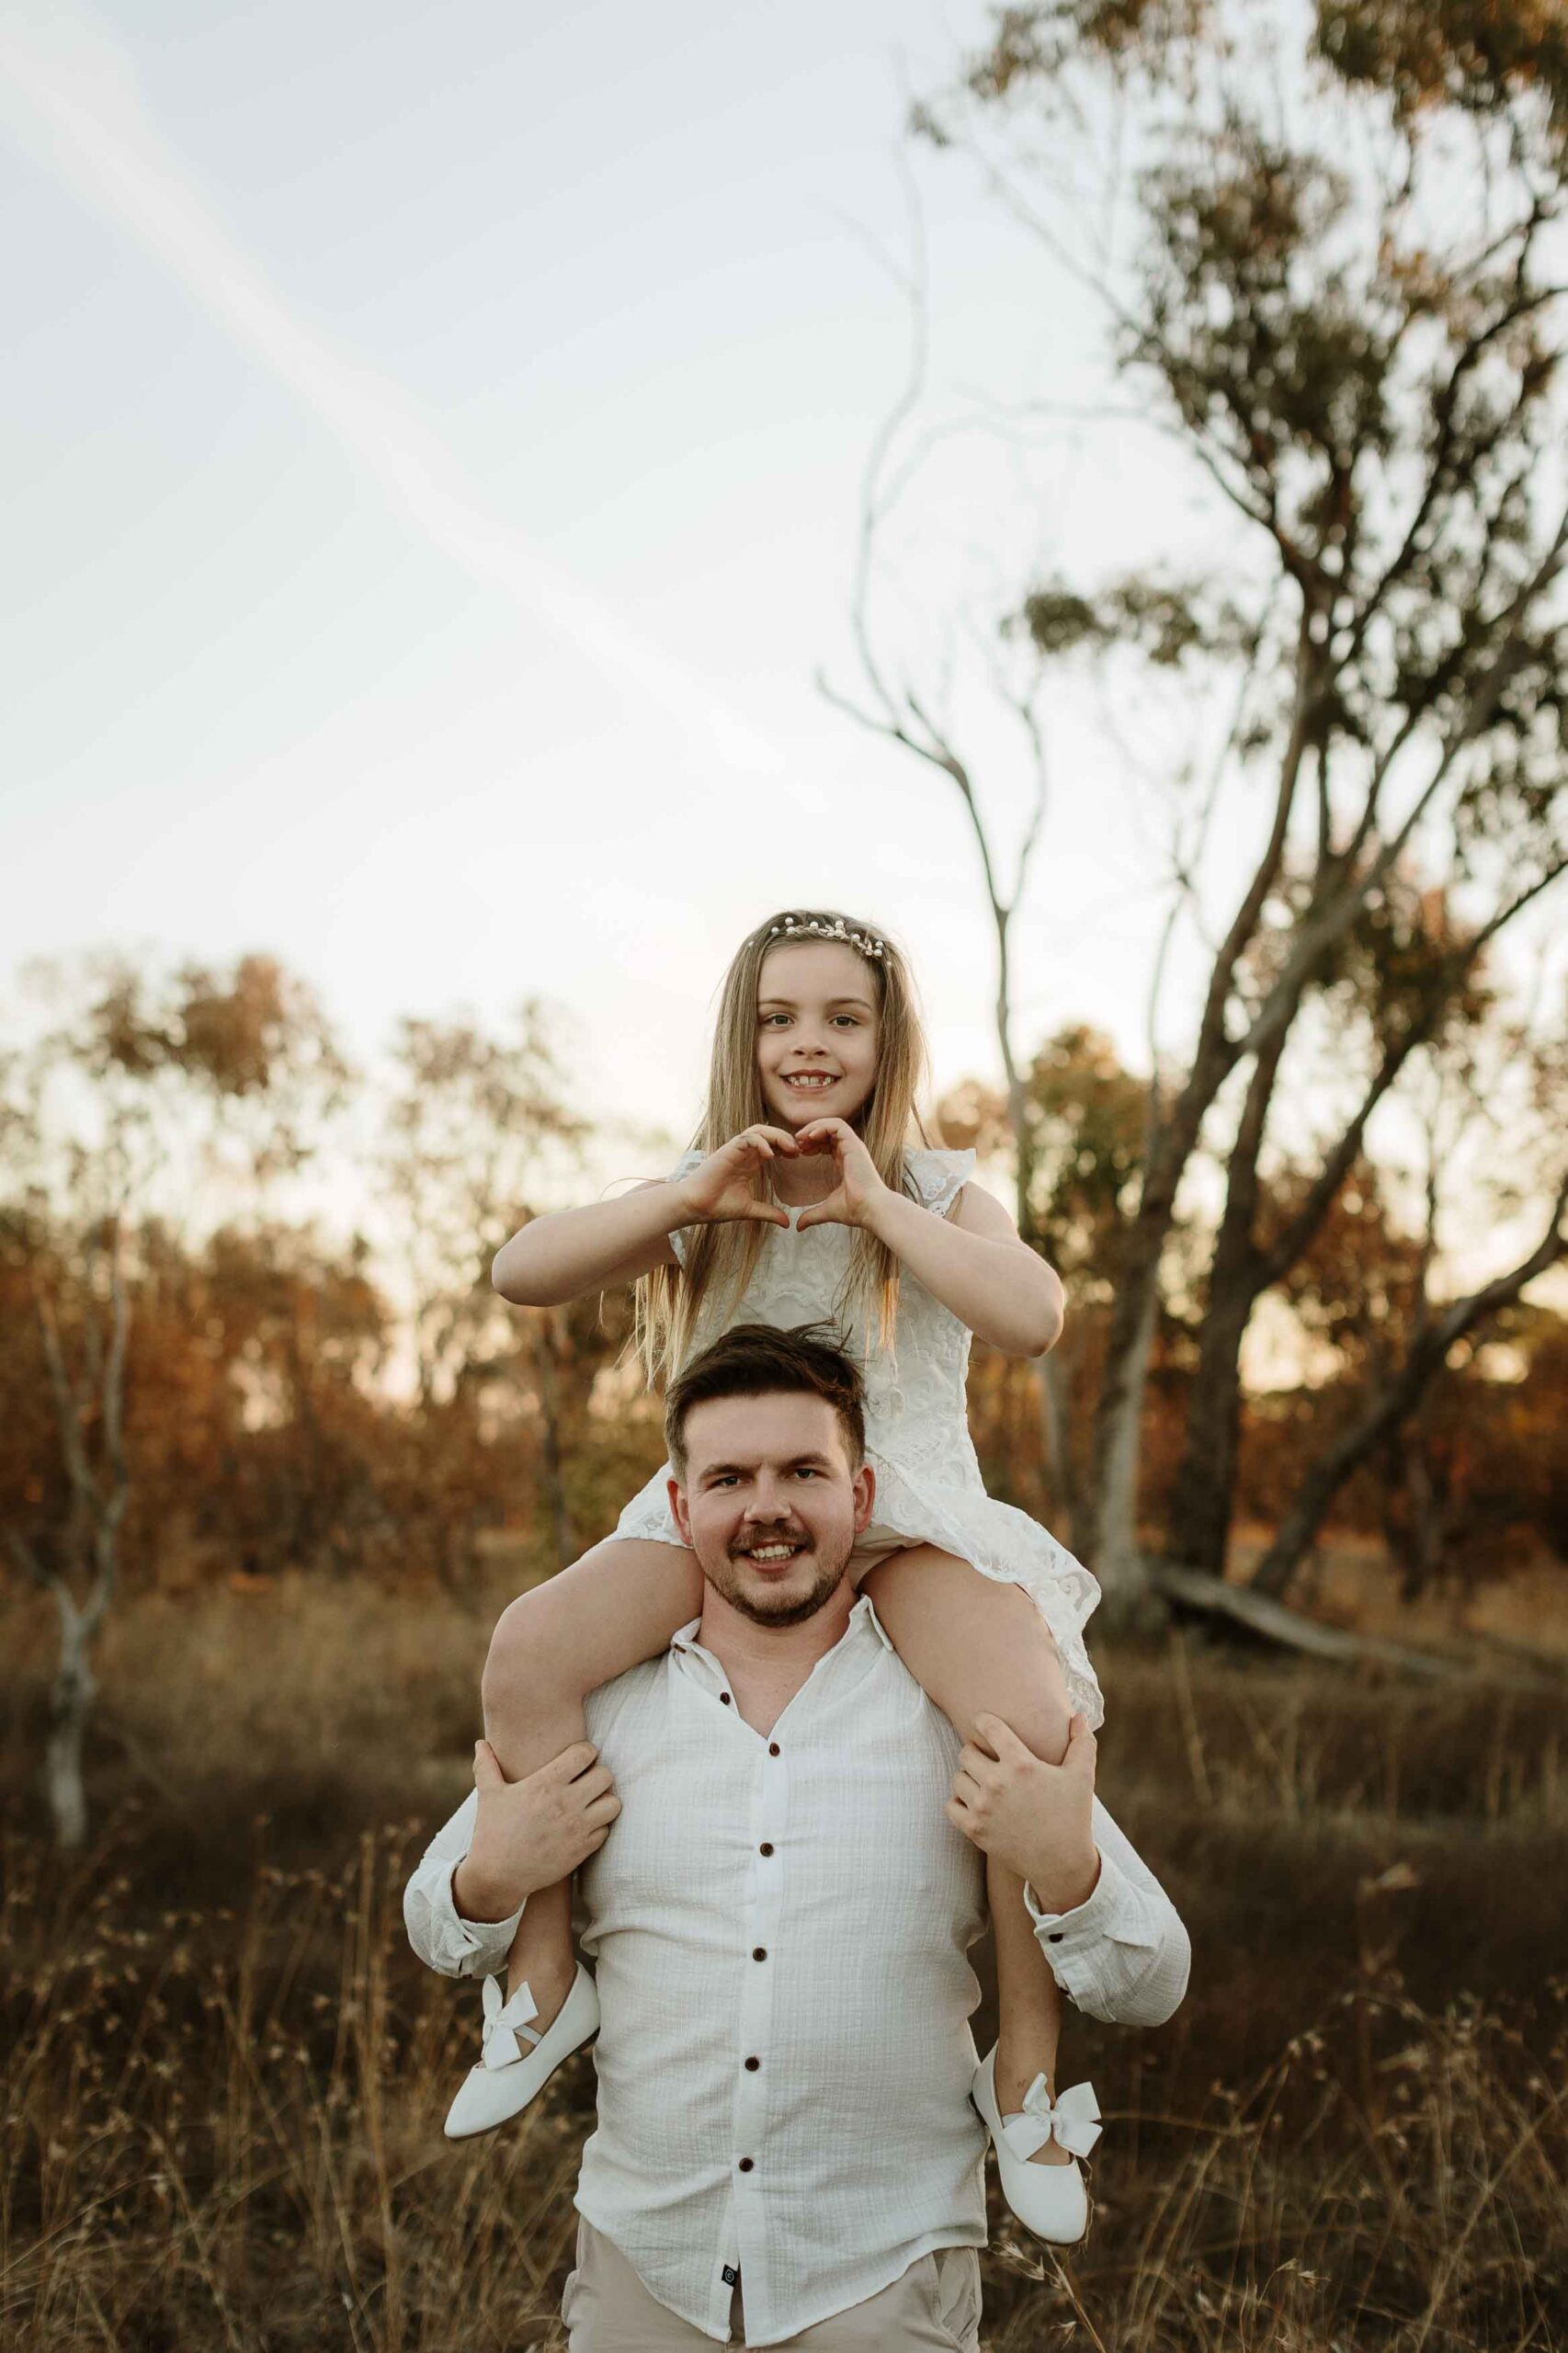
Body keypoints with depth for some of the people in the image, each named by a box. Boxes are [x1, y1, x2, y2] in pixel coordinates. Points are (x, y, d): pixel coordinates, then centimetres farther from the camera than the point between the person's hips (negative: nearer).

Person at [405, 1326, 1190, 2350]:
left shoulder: (967, 1712, -6)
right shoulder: (599, 1703, -1)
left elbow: (1150, 1988, -4)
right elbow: (442, 1933, 11)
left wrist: (1065, 1869, -24)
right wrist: (493, 1880, -12)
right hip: (642, 2264, 2)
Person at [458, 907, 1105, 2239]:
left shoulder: (941, 1191, 2)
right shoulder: (704, 1196, 8)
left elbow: (1034, 1320, -18)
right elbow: (520, 1275, -5)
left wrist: (876, 1202, -19)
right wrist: (690, 1198, -17)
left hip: (910, 1522, -2)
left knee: (1037, 1726, -31)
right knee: (528, 1651, -26)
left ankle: (1027, 2079, -12)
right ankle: (545, 1978, -7)